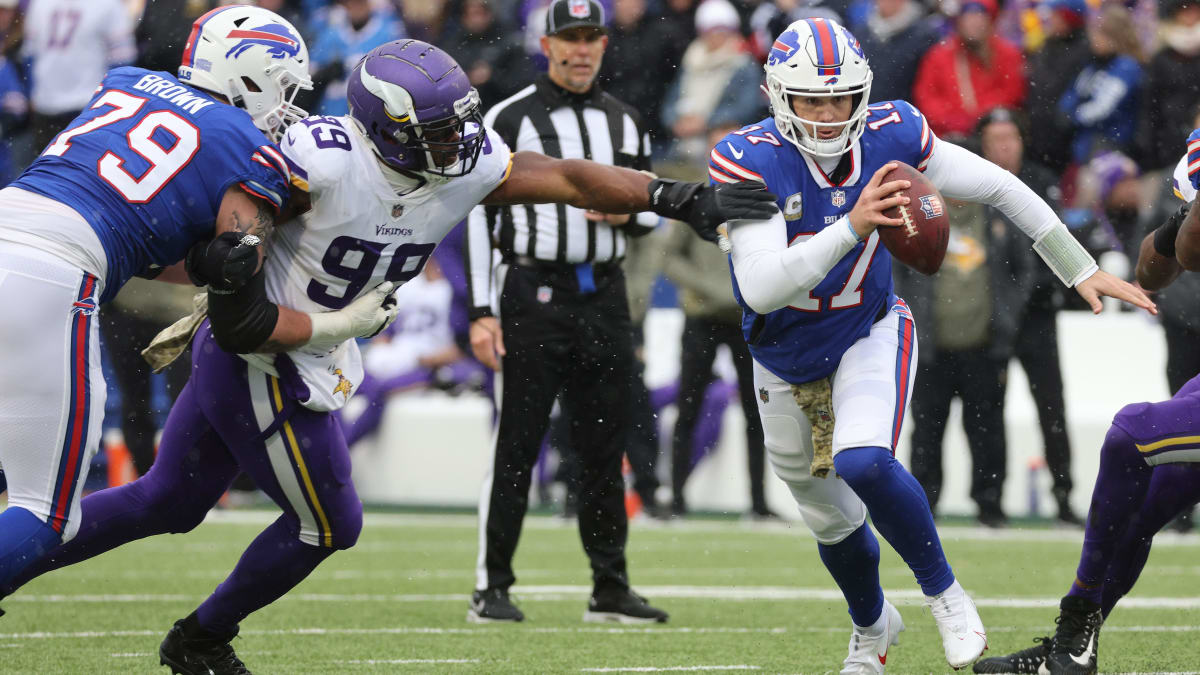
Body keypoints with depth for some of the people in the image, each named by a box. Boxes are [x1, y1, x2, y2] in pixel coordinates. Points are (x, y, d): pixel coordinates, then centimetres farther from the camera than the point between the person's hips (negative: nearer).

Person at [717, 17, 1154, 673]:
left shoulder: (889, 134, -20)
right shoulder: (748, 159, -27)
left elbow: (999, 188, -5)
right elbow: (762, 290, -37)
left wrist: (1082, 272, -1)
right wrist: (852, 227, -48)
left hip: (870, 335, -1)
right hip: (785, 360, 1)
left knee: (861, 463, -29)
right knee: (828, 516, 17)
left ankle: (944, 593, -7)